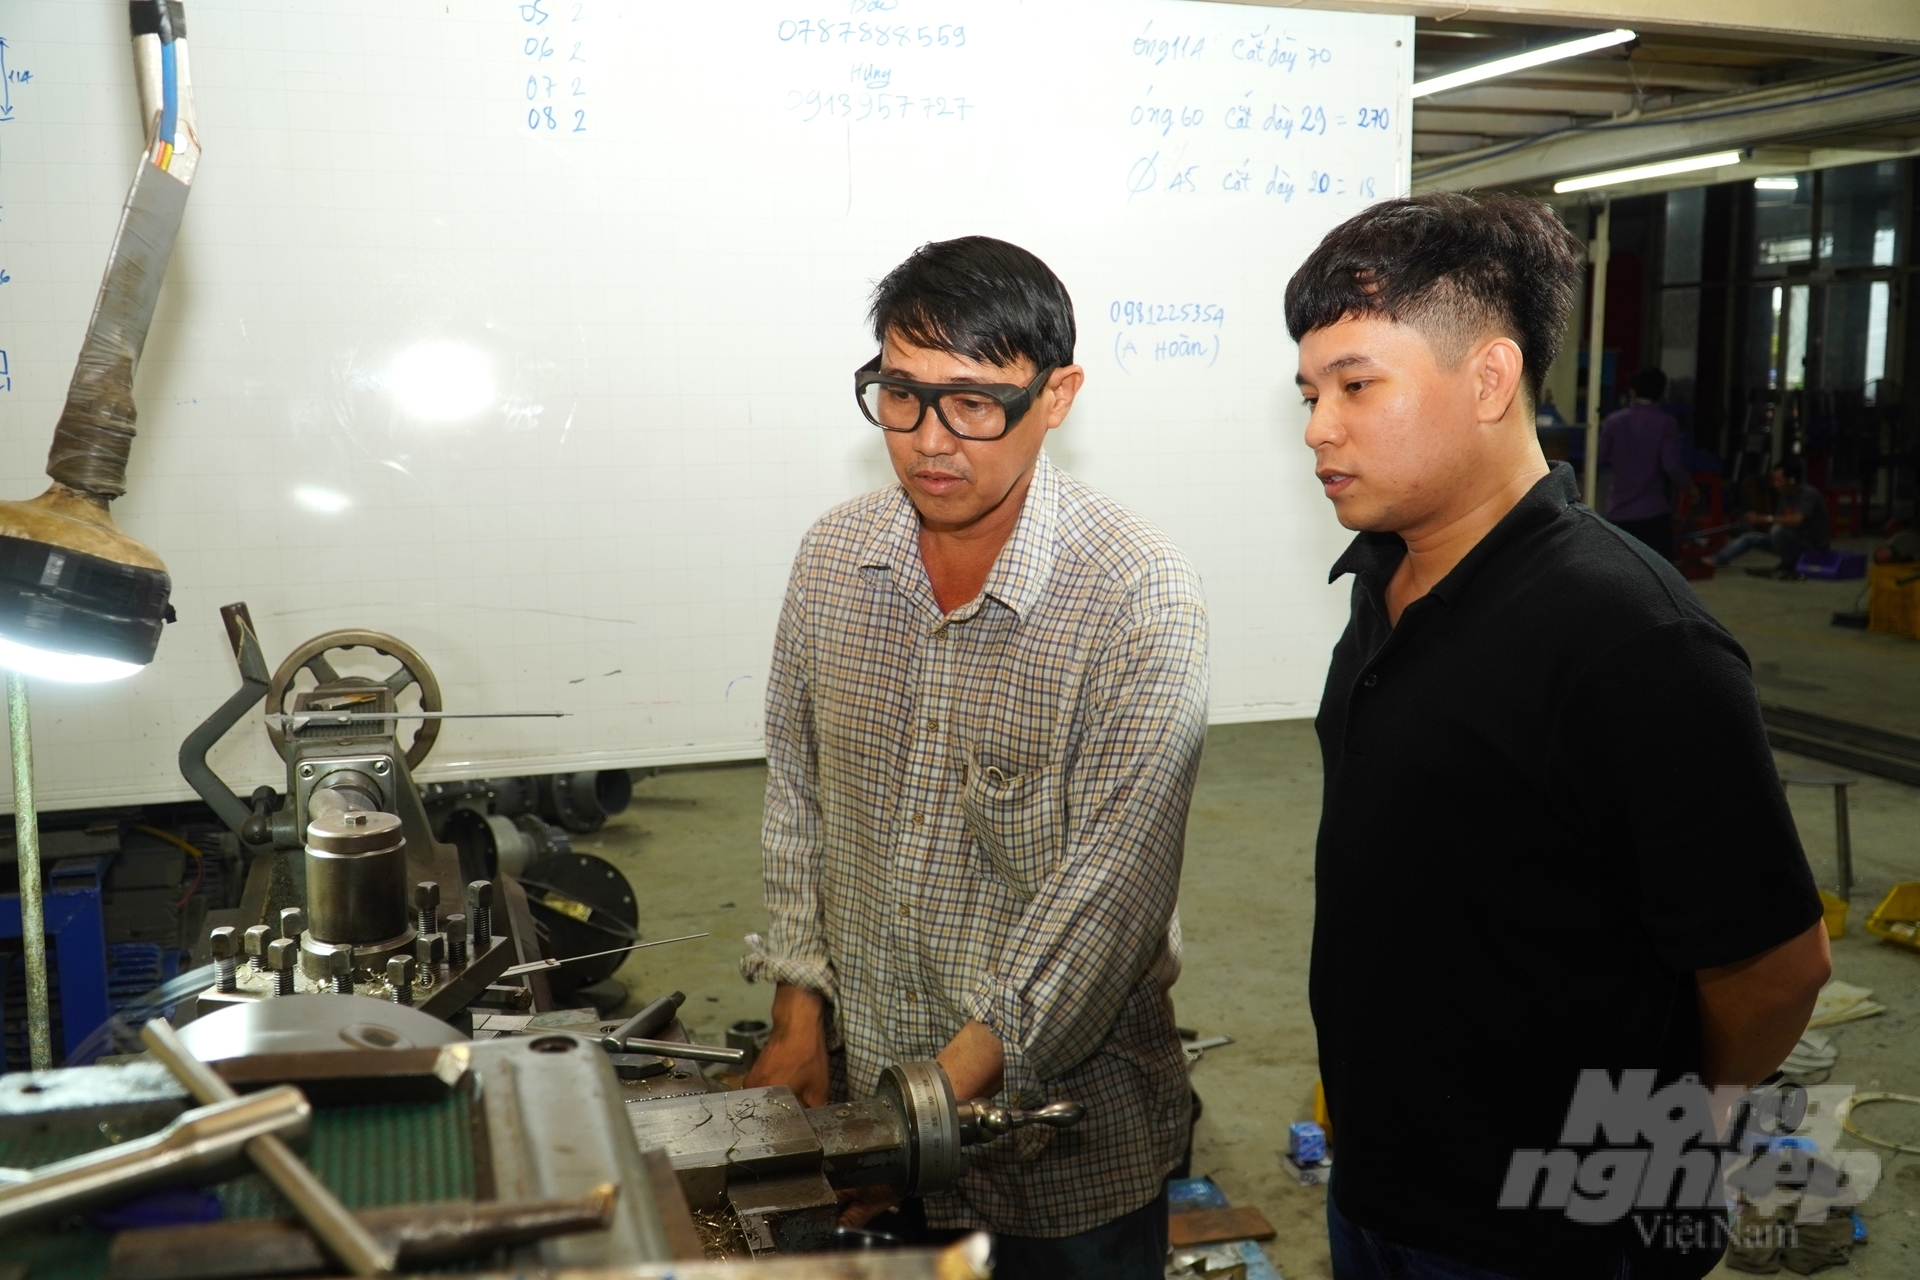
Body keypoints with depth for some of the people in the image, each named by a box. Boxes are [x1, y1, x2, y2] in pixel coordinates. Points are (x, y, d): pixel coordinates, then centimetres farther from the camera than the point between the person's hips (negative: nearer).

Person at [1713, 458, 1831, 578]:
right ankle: (1714, 560, -4)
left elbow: (1797, 520, -35)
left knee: (1778, 530, -31)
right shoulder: (1785, 496, 5)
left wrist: (1765, 519, -30)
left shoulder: (1809, 494, -20)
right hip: (1794, 543, 8)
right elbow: (1780, 521, 5)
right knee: (1751, 537, 2)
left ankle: (1788, 567, -12)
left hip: (1813, 548, -8)